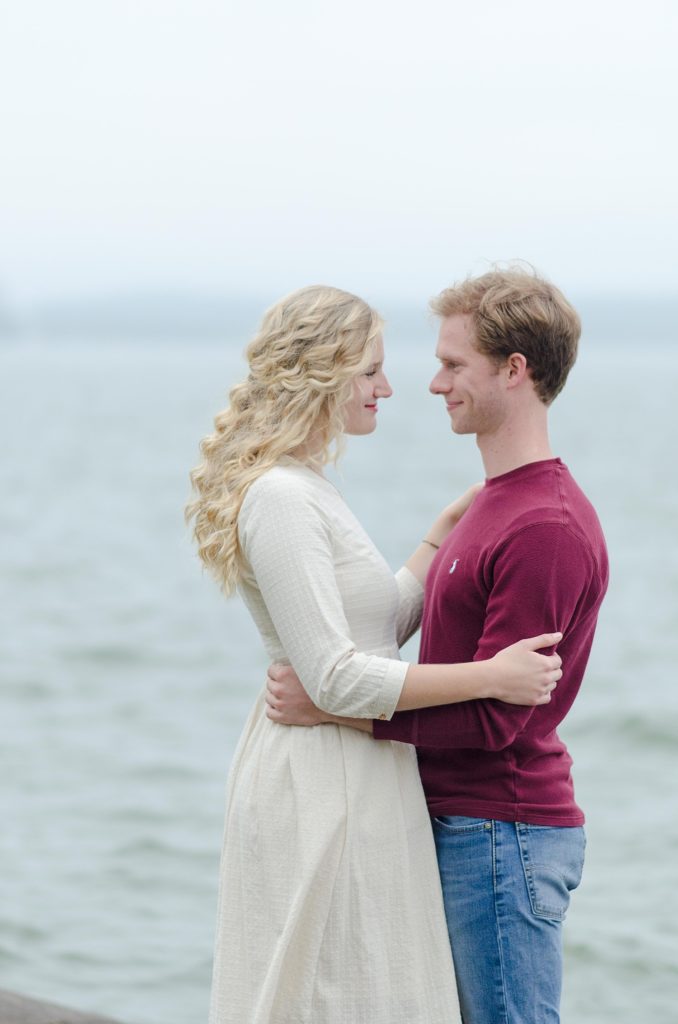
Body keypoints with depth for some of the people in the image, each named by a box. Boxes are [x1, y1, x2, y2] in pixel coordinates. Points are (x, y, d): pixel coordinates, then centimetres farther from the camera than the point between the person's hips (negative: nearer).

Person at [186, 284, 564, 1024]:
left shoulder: (304, 490, 14)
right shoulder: (281, 497, -18)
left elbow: (383, 625, 18)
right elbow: (336, 678, -23)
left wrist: (448, 527, 14)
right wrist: (490, 677, -20)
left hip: (350, 777, 10)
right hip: (323, 787, -10)